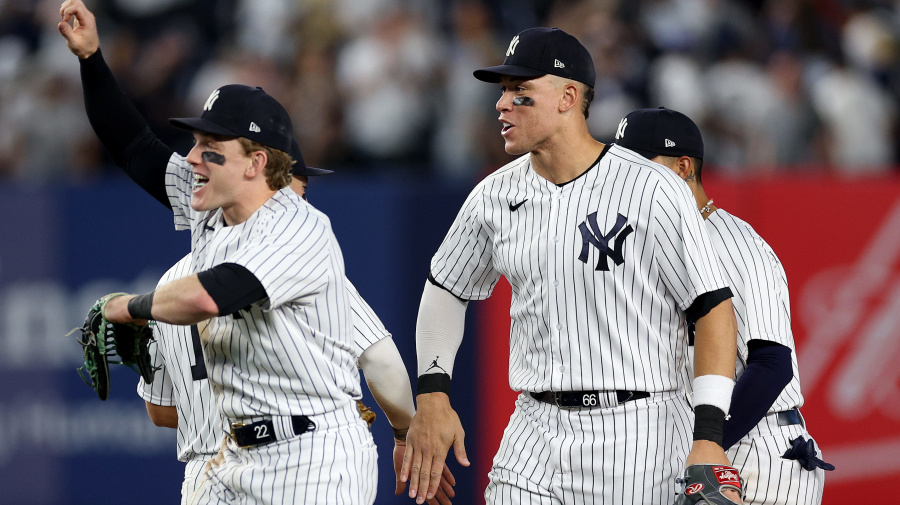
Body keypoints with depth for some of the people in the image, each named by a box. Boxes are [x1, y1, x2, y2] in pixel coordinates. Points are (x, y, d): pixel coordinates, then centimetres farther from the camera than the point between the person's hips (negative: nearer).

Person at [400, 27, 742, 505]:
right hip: (535, 437, 5)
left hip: (637, 434, -5)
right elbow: (445, 290, 22)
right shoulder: (496, 196, 7)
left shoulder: (652, 190, -10)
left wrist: (708, 438, -18)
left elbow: (713, 306, -10)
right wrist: (431, 397, 10)